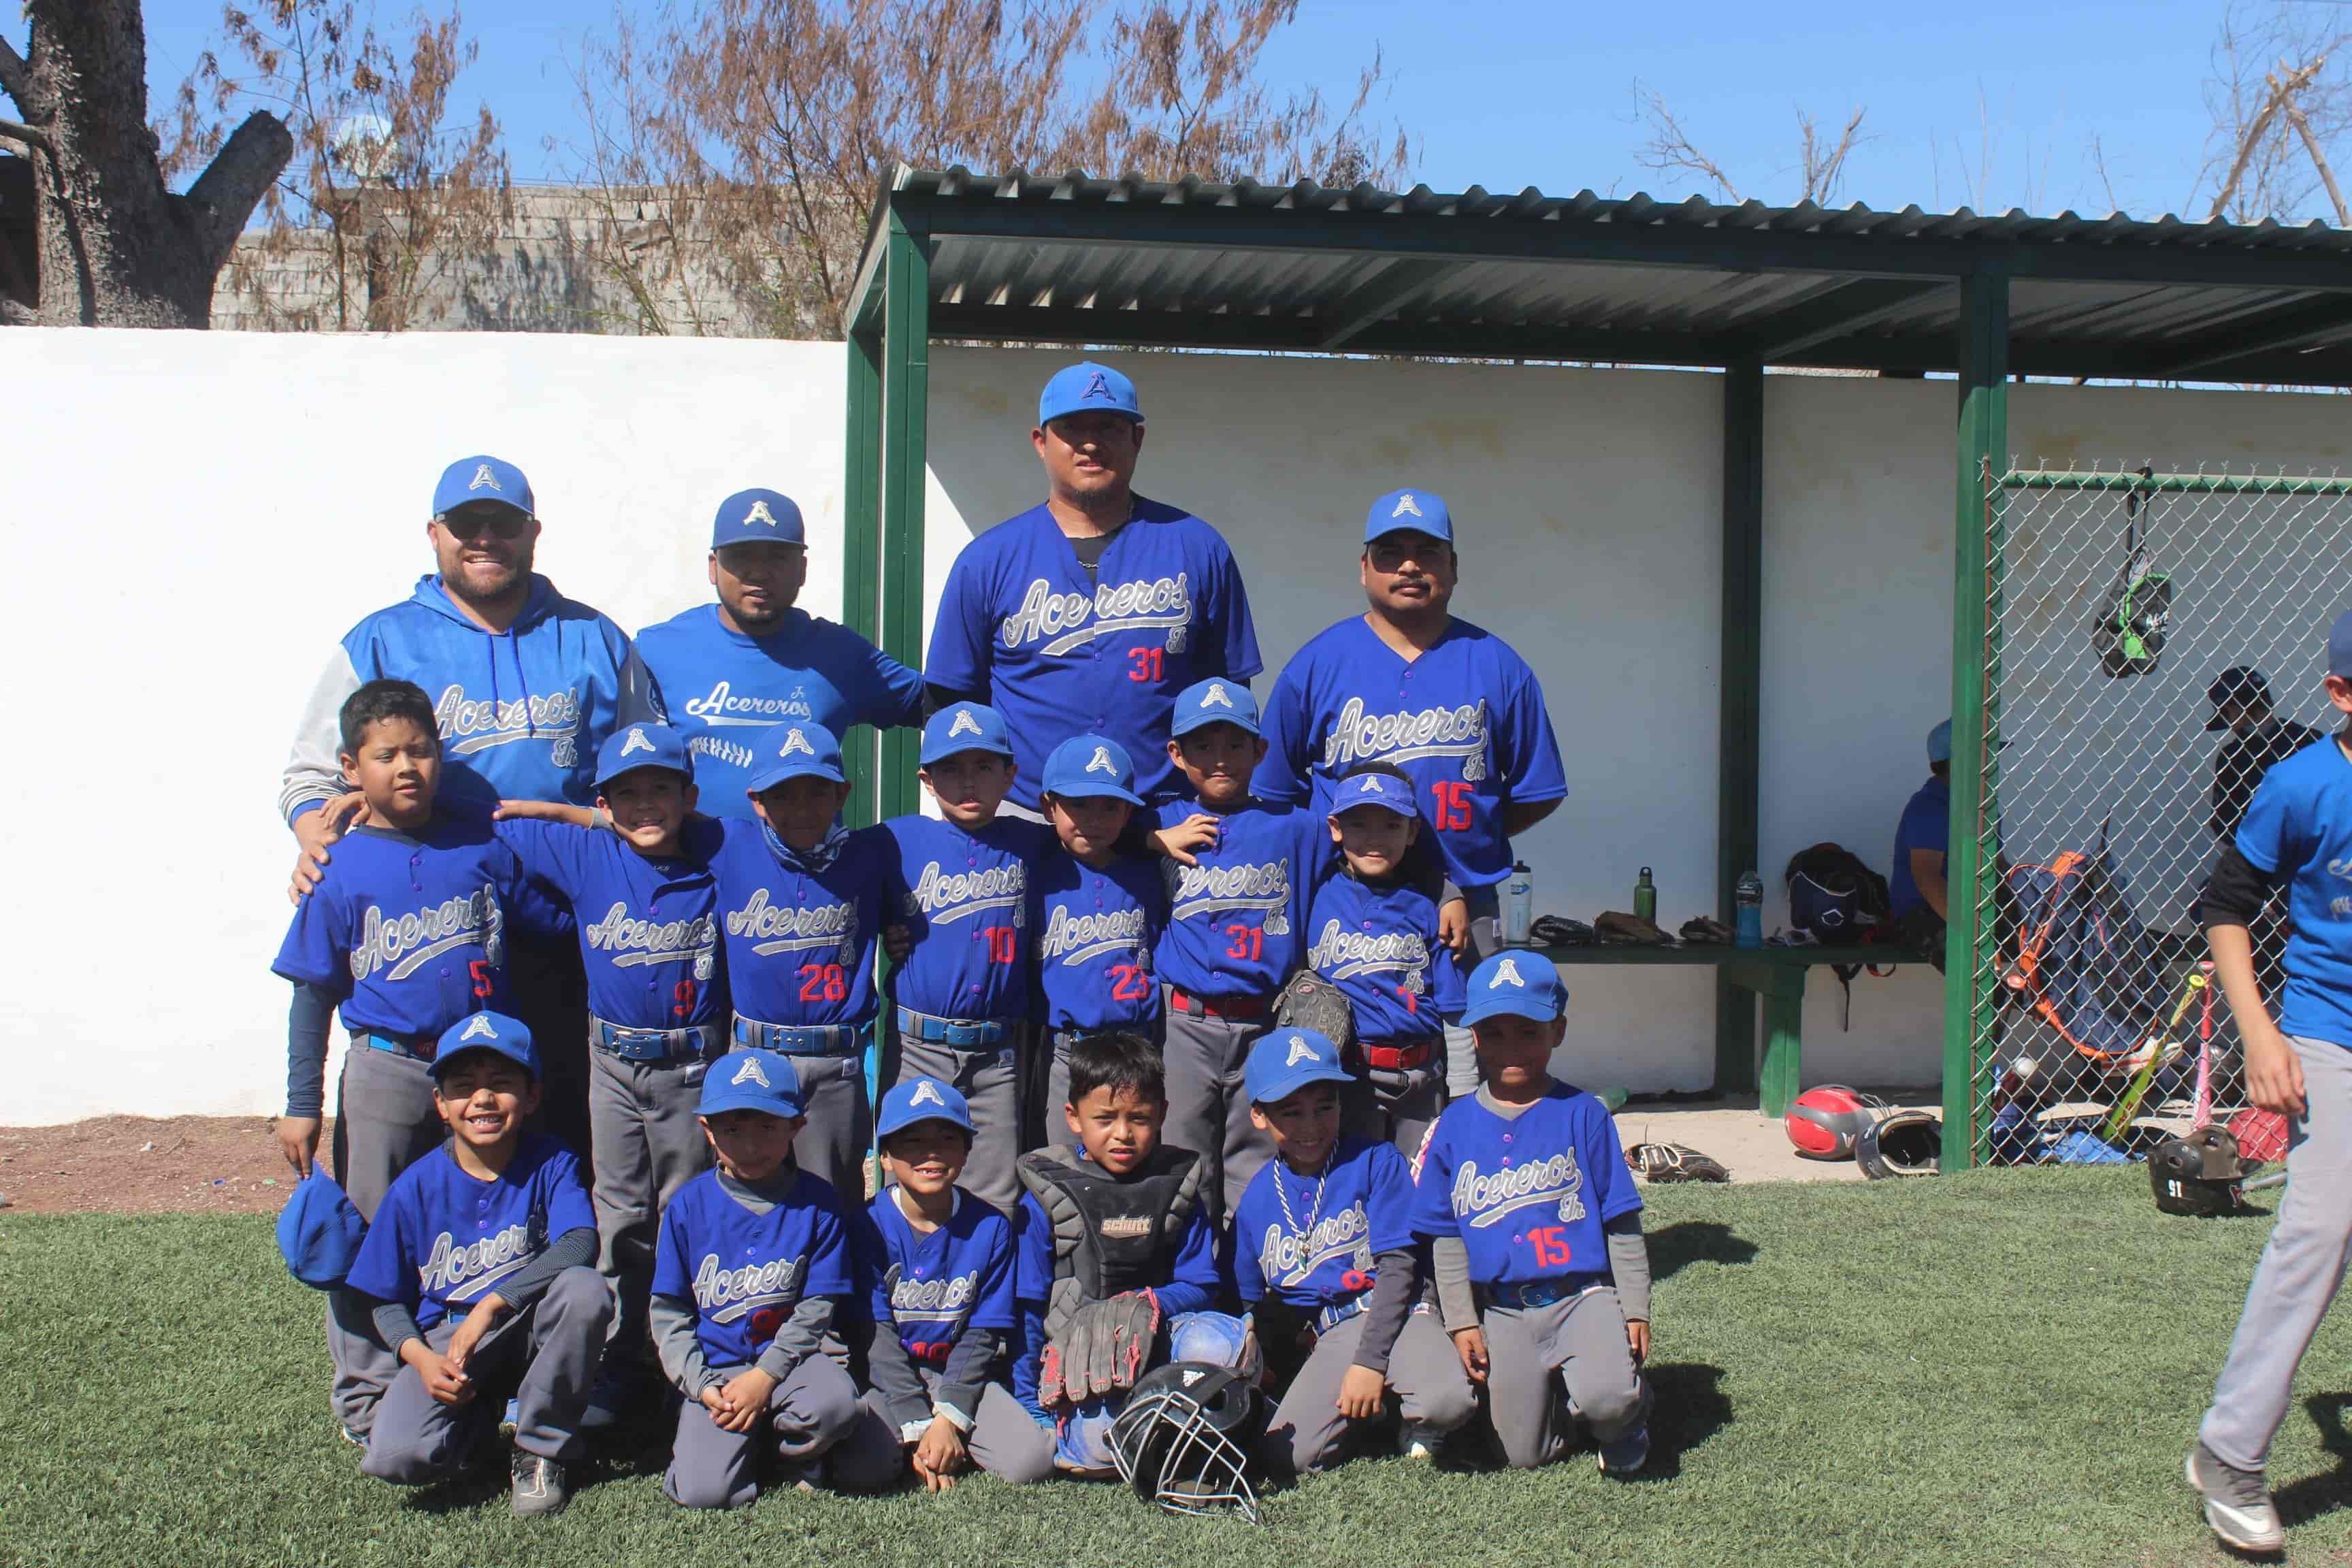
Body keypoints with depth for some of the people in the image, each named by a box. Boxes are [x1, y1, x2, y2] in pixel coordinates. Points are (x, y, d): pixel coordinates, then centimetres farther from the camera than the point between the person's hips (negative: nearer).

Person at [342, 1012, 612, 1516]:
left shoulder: (551, 1165, -8)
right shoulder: (417, 1188, -5)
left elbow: (581, 1244, -27)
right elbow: (388, 1302, 2)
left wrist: (492, 1304, -33)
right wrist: (422, 1359, -18)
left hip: (529, 1330, 0)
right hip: (445, 1341, 1)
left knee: (586, 1289, -34)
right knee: (396, 1457, -27)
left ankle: (541, 1448, -11)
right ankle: (477, 1415, 12)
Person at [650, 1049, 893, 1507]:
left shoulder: (816, 1202, -2)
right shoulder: (689, 1206, 0)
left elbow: (818, 1307, -3)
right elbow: (668, 1313, 4)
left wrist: (765, 1376, -14)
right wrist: (701, 1386, -9)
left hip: (788, 1355, 0)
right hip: (715, 1368, 0)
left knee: (836, 1401, -34)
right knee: (704, 1492, -22)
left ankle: (796, 1452, 1)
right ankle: (750, 1444, 13)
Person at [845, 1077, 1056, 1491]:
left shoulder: (990, 1227, -1)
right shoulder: (870, 1226, -6)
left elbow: (983, 1334, -2)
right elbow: (877, 1336, -9)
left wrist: (949, 1418, -15)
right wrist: (918, 1426, -18)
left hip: (963, 1377, 2)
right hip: (890, 1379, -1)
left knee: (1032, 1460, -22)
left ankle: (952, 1436, 4)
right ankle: (922, 1440, 0)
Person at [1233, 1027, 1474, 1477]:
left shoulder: (1377, 1163, -1)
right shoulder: (1255, 1200, 11)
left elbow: (1398, 1266, -8)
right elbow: (1255, 1305, 21)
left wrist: (1370, 1361, -16)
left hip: (1392, 1315, -4)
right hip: (1327, 1339, 4)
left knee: (1450, 1399, -35)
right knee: (1283, 1457, -20)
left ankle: (1416, 1422, 3)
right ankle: (1380, 1406, 8)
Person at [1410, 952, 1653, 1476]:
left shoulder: (1582, 1114, -3)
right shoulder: (1456, 1125, 4)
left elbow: (1622, 1224, -1)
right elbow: (1446, 1237, 7)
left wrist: (1635, 1309, -4)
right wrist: (1462, 1322, 1)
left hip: (1583, 1295, -2)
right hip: (1502, 1310, 3)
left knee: (1606, 1401, -29)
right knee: (1523, 1455, 0)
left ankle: (1626, 1421, 8)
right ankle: (1555, 1385, 31)